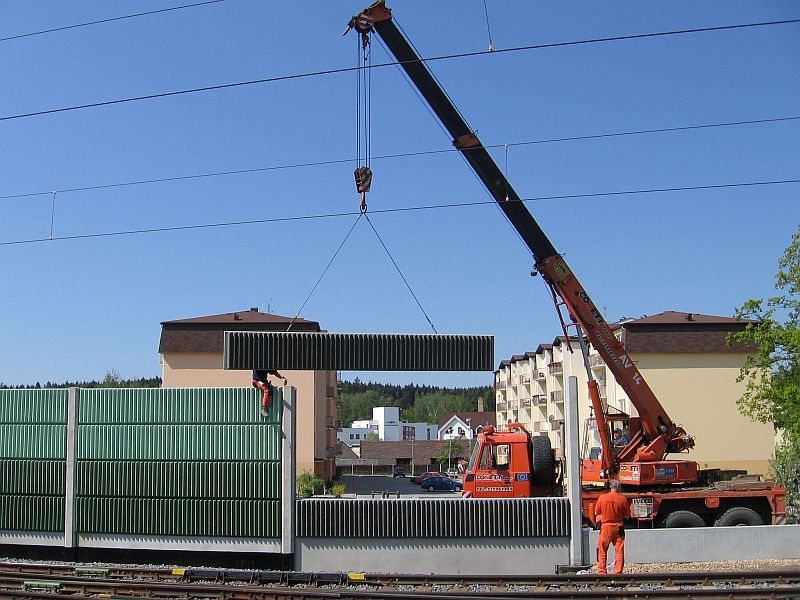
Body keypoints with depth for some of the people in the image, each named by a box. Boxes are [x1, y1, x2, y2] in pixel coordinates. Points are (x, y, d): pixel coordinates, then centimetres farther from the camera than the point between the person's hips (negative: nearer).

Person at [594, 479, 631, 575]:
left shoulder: (602, 497, -6)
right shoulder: (623, 499, -6)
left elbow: (596, 513, 2)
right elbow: (627, 516, 1)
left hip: (606, 527, 0)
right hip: (618, 527, 0)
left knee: (602, 551, 8)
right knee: (619, 551, 7)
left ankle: (602, 571, 6)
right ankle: (618, 572, 5)